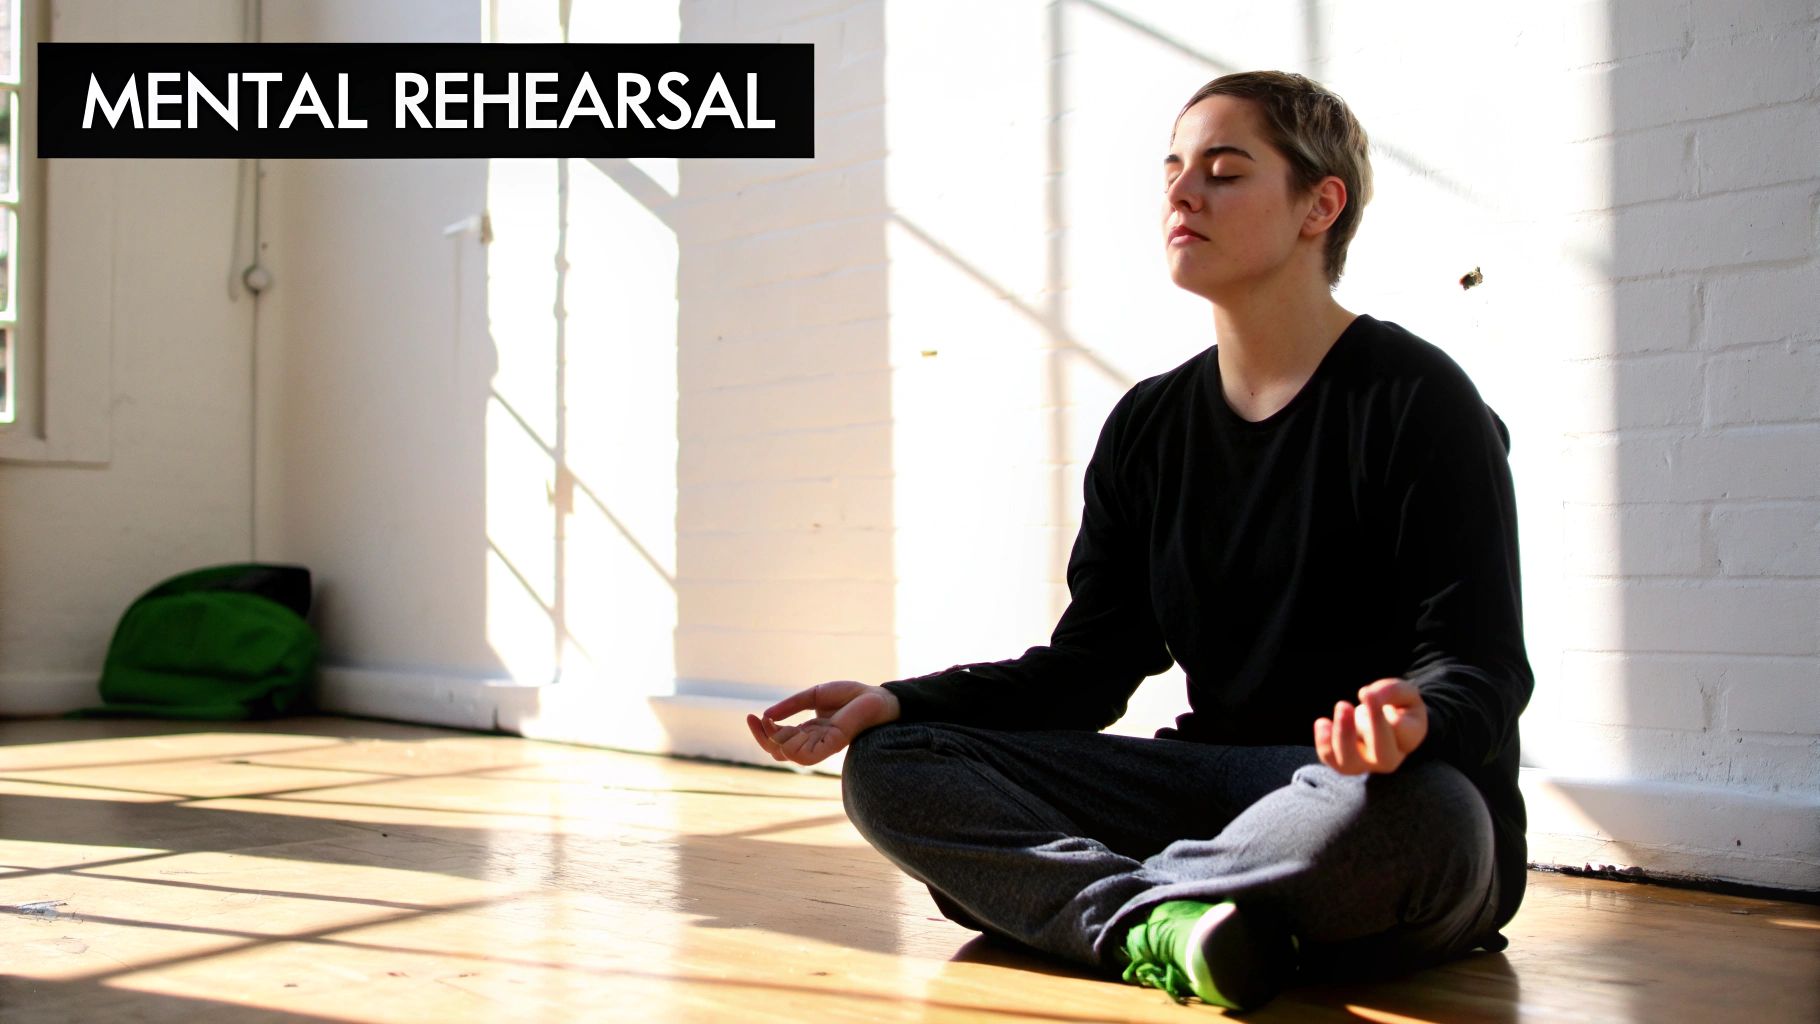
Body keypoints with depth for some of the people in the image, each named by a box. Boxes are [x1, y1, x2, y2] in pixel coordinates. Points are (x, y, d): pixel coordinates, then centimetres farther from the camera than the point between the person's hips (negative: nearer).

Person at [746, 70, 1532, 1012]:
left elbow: (1483, 664, -10)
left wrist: (1412, 722, -35)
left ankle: (1051, 892, -19)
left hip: (1382, 793, -4)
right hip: (1216, 783, 5)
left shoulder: (1414, 399, -5)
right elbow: (1090, 664, 10)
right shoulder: (1148, 426, 12)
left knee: (1401, 808, -42)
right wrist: (898, 704, -5)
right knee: (889, 768, -8)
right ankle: (1154, 925, -28)